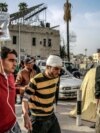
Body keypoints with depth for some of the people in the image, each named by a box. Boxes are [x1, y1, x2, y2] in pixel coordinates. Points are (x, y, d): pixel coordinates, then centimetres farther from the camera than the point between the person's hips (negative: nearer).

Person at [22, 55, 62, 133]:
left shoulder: (56, 77, -2)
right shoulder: (36, 81, -22)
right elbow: (25, 99, -23)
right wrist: (26, 116, -38)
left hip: (51, 116, 6)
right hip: (38, 119, -6)